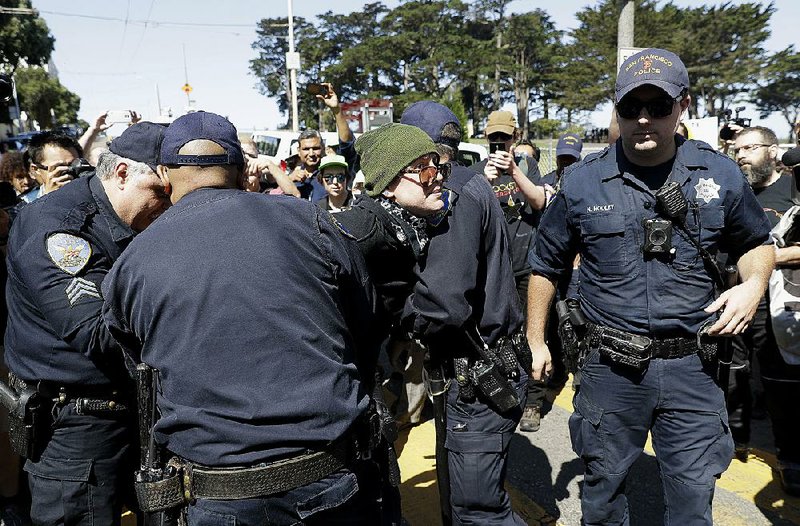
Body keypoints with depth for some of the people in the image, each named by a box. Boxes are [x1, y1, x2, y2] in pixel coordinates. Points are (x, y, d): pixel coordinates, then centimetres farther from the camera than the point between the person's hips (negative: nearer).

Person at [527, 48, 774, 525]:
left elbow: (757, 243, 15)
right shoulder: (582, 183, -3)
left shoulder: (721, 175, 0)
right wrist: (536, 341, 9)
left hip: (692, 366, 1)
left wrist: (754, 285, -7)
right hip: (610, 367, 0)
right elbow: (546, 265, 8)